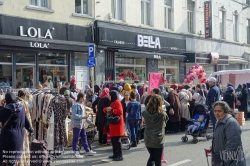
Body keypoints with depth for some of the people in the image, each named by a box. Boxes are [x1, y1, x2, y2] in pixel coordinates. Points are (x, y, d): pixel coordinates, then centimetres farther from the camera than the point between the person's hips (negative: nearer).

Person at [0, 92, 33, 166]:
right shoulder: (21, 108, 1)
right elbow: (26, 121, 10)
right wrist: (31, 130, 27)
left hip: (7, 135, -4)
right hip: (19, 135, 4)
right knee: (14, 159, 13)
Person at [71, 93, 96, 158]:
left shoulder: (82, 105, 14)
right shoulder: (76, 105, -14)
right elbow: (74, 115, -21)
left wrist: (89, 122, 18)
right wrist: (83, 117, -25)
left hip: (82, 124, 9)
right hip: (76, 124, -9)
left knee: (84, 138, 15)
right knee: (75, 139, 0)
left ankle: (88, 151, 23)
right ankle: (76, 152, 7)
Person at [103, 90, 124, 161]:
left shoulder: (117, 102, -12)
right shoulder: (112, 102, 18)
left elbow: (120, 112, -24)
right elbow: (105, 109, 19)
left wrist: (111, 110, -22)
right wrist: (106, 109, -3)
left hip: (117, 124, -10)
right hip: (113, 124, 10)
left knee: (117, 140, -8)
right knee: (113, 140, 13)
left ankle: (120, 156, -5)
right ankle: (115, 154, 22)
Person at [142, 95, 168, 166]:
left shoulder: (145, 113, -7)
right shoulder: (162, 114, -13)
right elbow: (165, 123, 3)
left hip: (148, 139, 3)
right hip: (158, 140, -3)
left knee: (152, 157, 22)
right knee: (158, 160, 9)